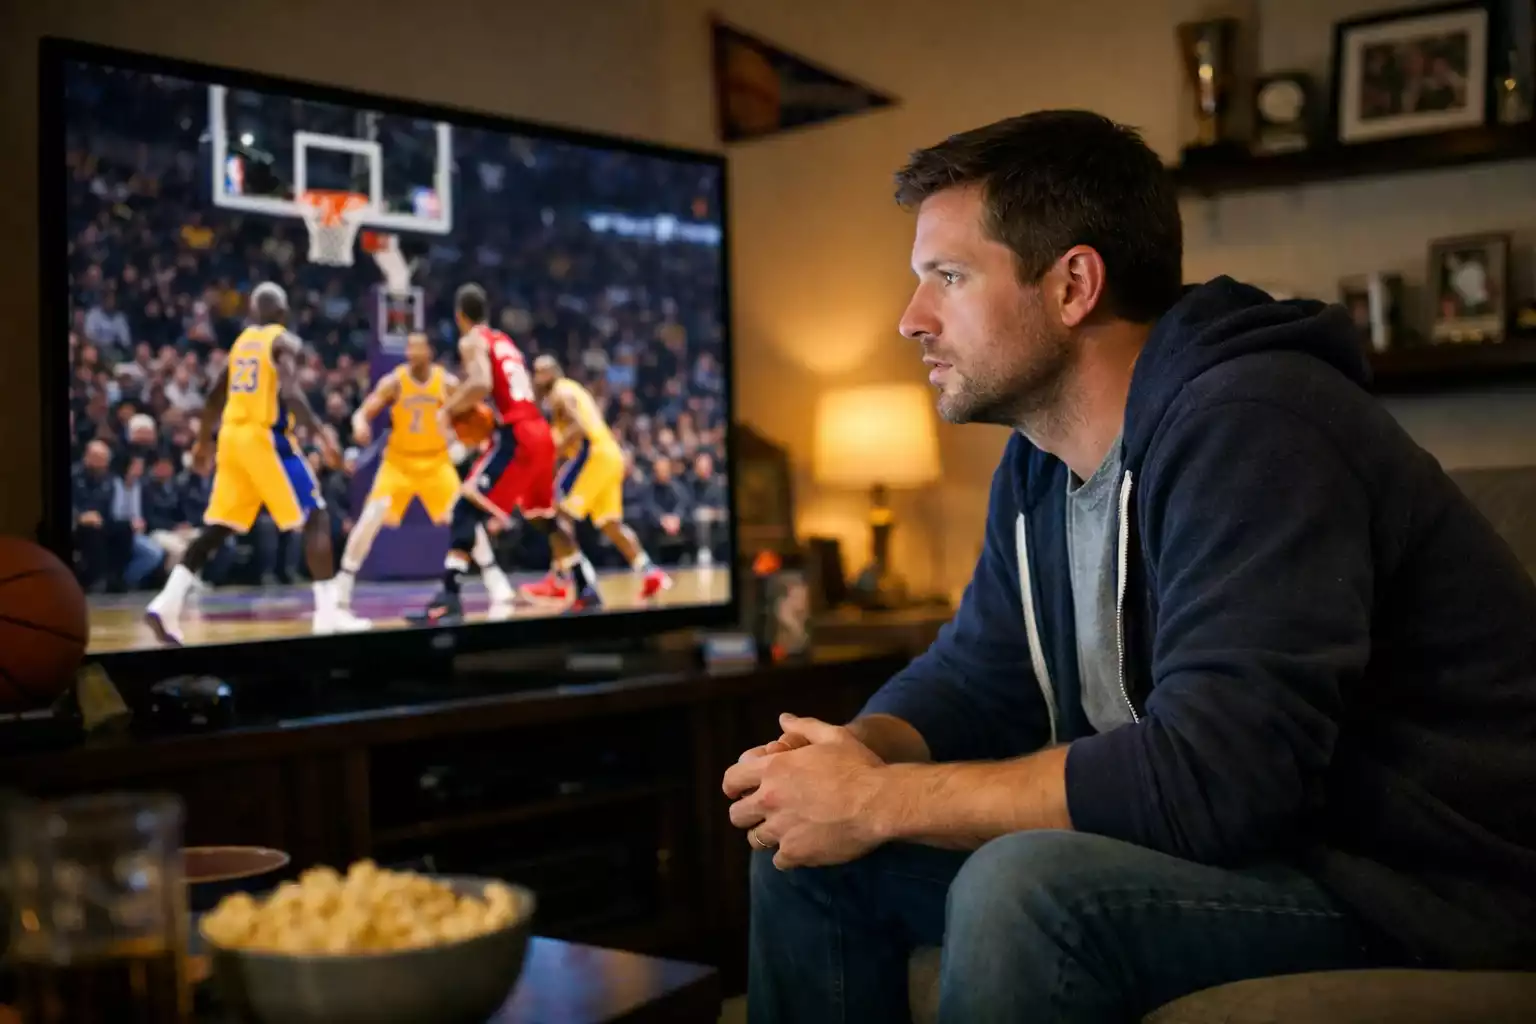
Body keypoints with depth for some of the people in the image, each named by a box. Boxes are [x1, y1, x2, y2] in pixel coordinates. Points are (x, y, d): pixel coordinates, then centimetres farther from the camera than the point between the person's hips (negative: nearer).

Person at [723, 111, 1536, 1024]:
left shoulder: (1246, 429, -24)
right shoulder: (1040, 464, 5)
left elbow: (1210, 774, -32)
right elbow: (974, 676, 11)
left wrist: (883, 799, -24)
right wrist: (860, 753, -12)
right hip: (1231, 838, 9)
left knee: (1024, 887, -34)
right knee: (805, 844, 3)